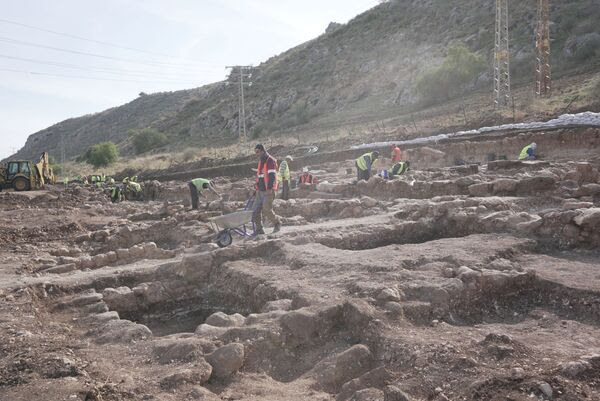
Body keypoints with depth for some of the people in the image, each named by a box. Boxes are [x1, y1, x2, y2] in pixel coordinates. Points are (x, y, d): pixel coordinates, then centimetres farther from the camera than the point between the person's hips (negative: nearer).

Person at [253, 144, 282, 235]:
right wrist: (257, 186, 22)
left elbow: (272, 175, -18)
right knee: (256, 211, 3)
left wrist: (270, 188, -24)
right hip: (260, 191, 9)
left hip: (268, 191, -8)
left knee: (266, 210, -11)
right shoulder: (260, 161, 19)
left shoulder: (270, 160, -9)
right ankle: (259, 229, 10)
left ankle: (277, 223, 12)